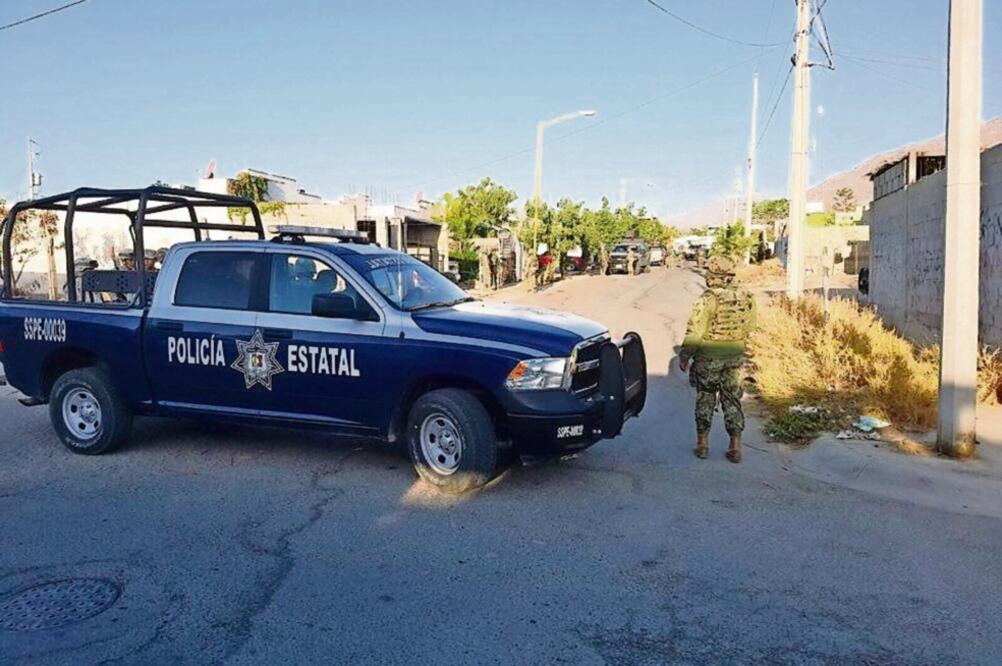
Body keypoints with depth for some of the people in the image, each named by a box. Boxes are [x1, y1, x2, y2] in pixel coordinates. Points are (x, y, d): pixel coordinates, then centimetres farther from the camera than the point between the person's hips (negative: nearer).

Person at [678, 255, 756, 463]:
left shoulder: (708, 299, -18)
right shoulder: (746, 298, -2)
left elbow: (695, 333, -17)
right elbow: (749, 328, 9)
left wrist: (684, 356, -7)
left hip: (708, 358, -4)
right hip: (735, 358, 4)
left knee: (705, 400, 10)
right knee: (732, 400, 12)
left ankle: (702, 444, 16)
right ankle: (735, 447, 14)